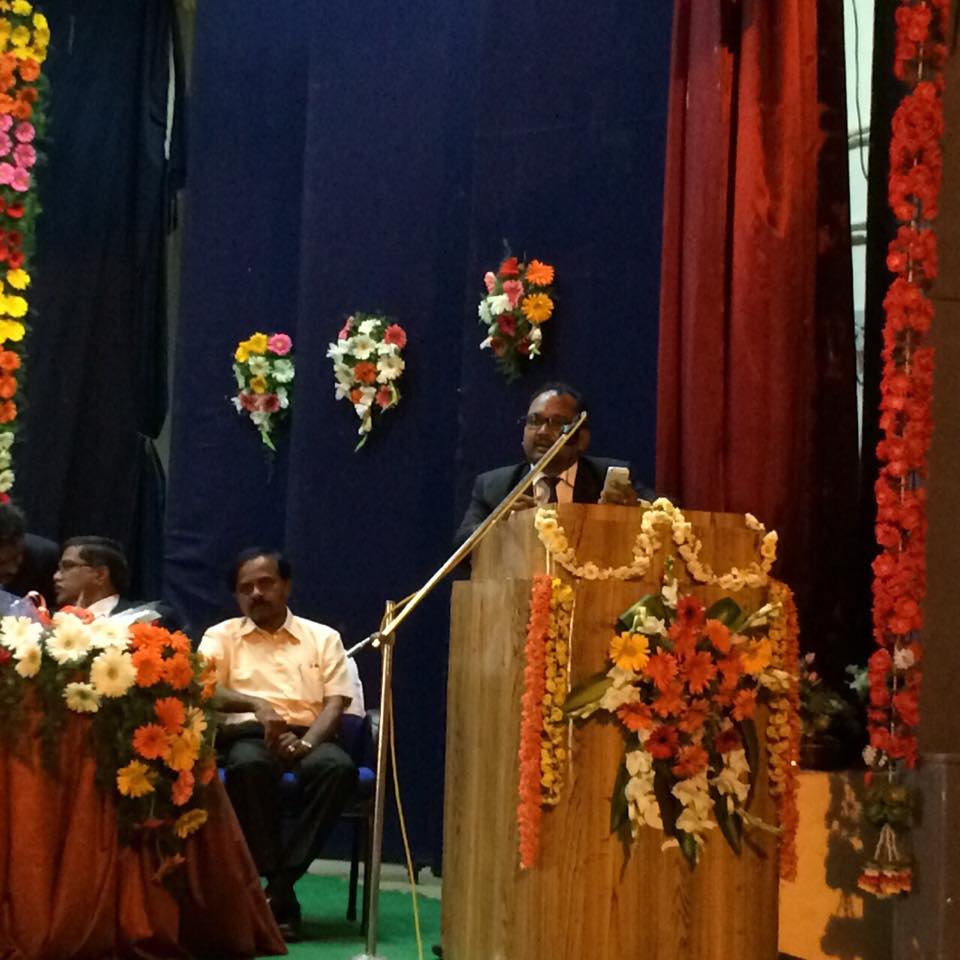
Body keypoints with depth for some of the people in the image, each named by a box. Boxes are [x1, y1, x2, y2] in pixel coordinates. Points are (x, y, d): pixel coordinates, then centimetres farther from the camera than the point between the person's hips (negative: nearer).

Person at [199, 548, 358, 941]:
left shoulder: (323, 638, 16)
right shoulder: (221, 636, 13)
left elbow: (335, 704, 4)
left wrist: (306, 743, -16)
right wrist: (257, 705, -24)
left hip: (309, 736, 1)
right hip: (248, 735, -1)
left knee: (338, 766, -35)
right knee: (249, 764, -39)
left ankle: (278, 885, -30)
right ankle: (281, 890, -31)